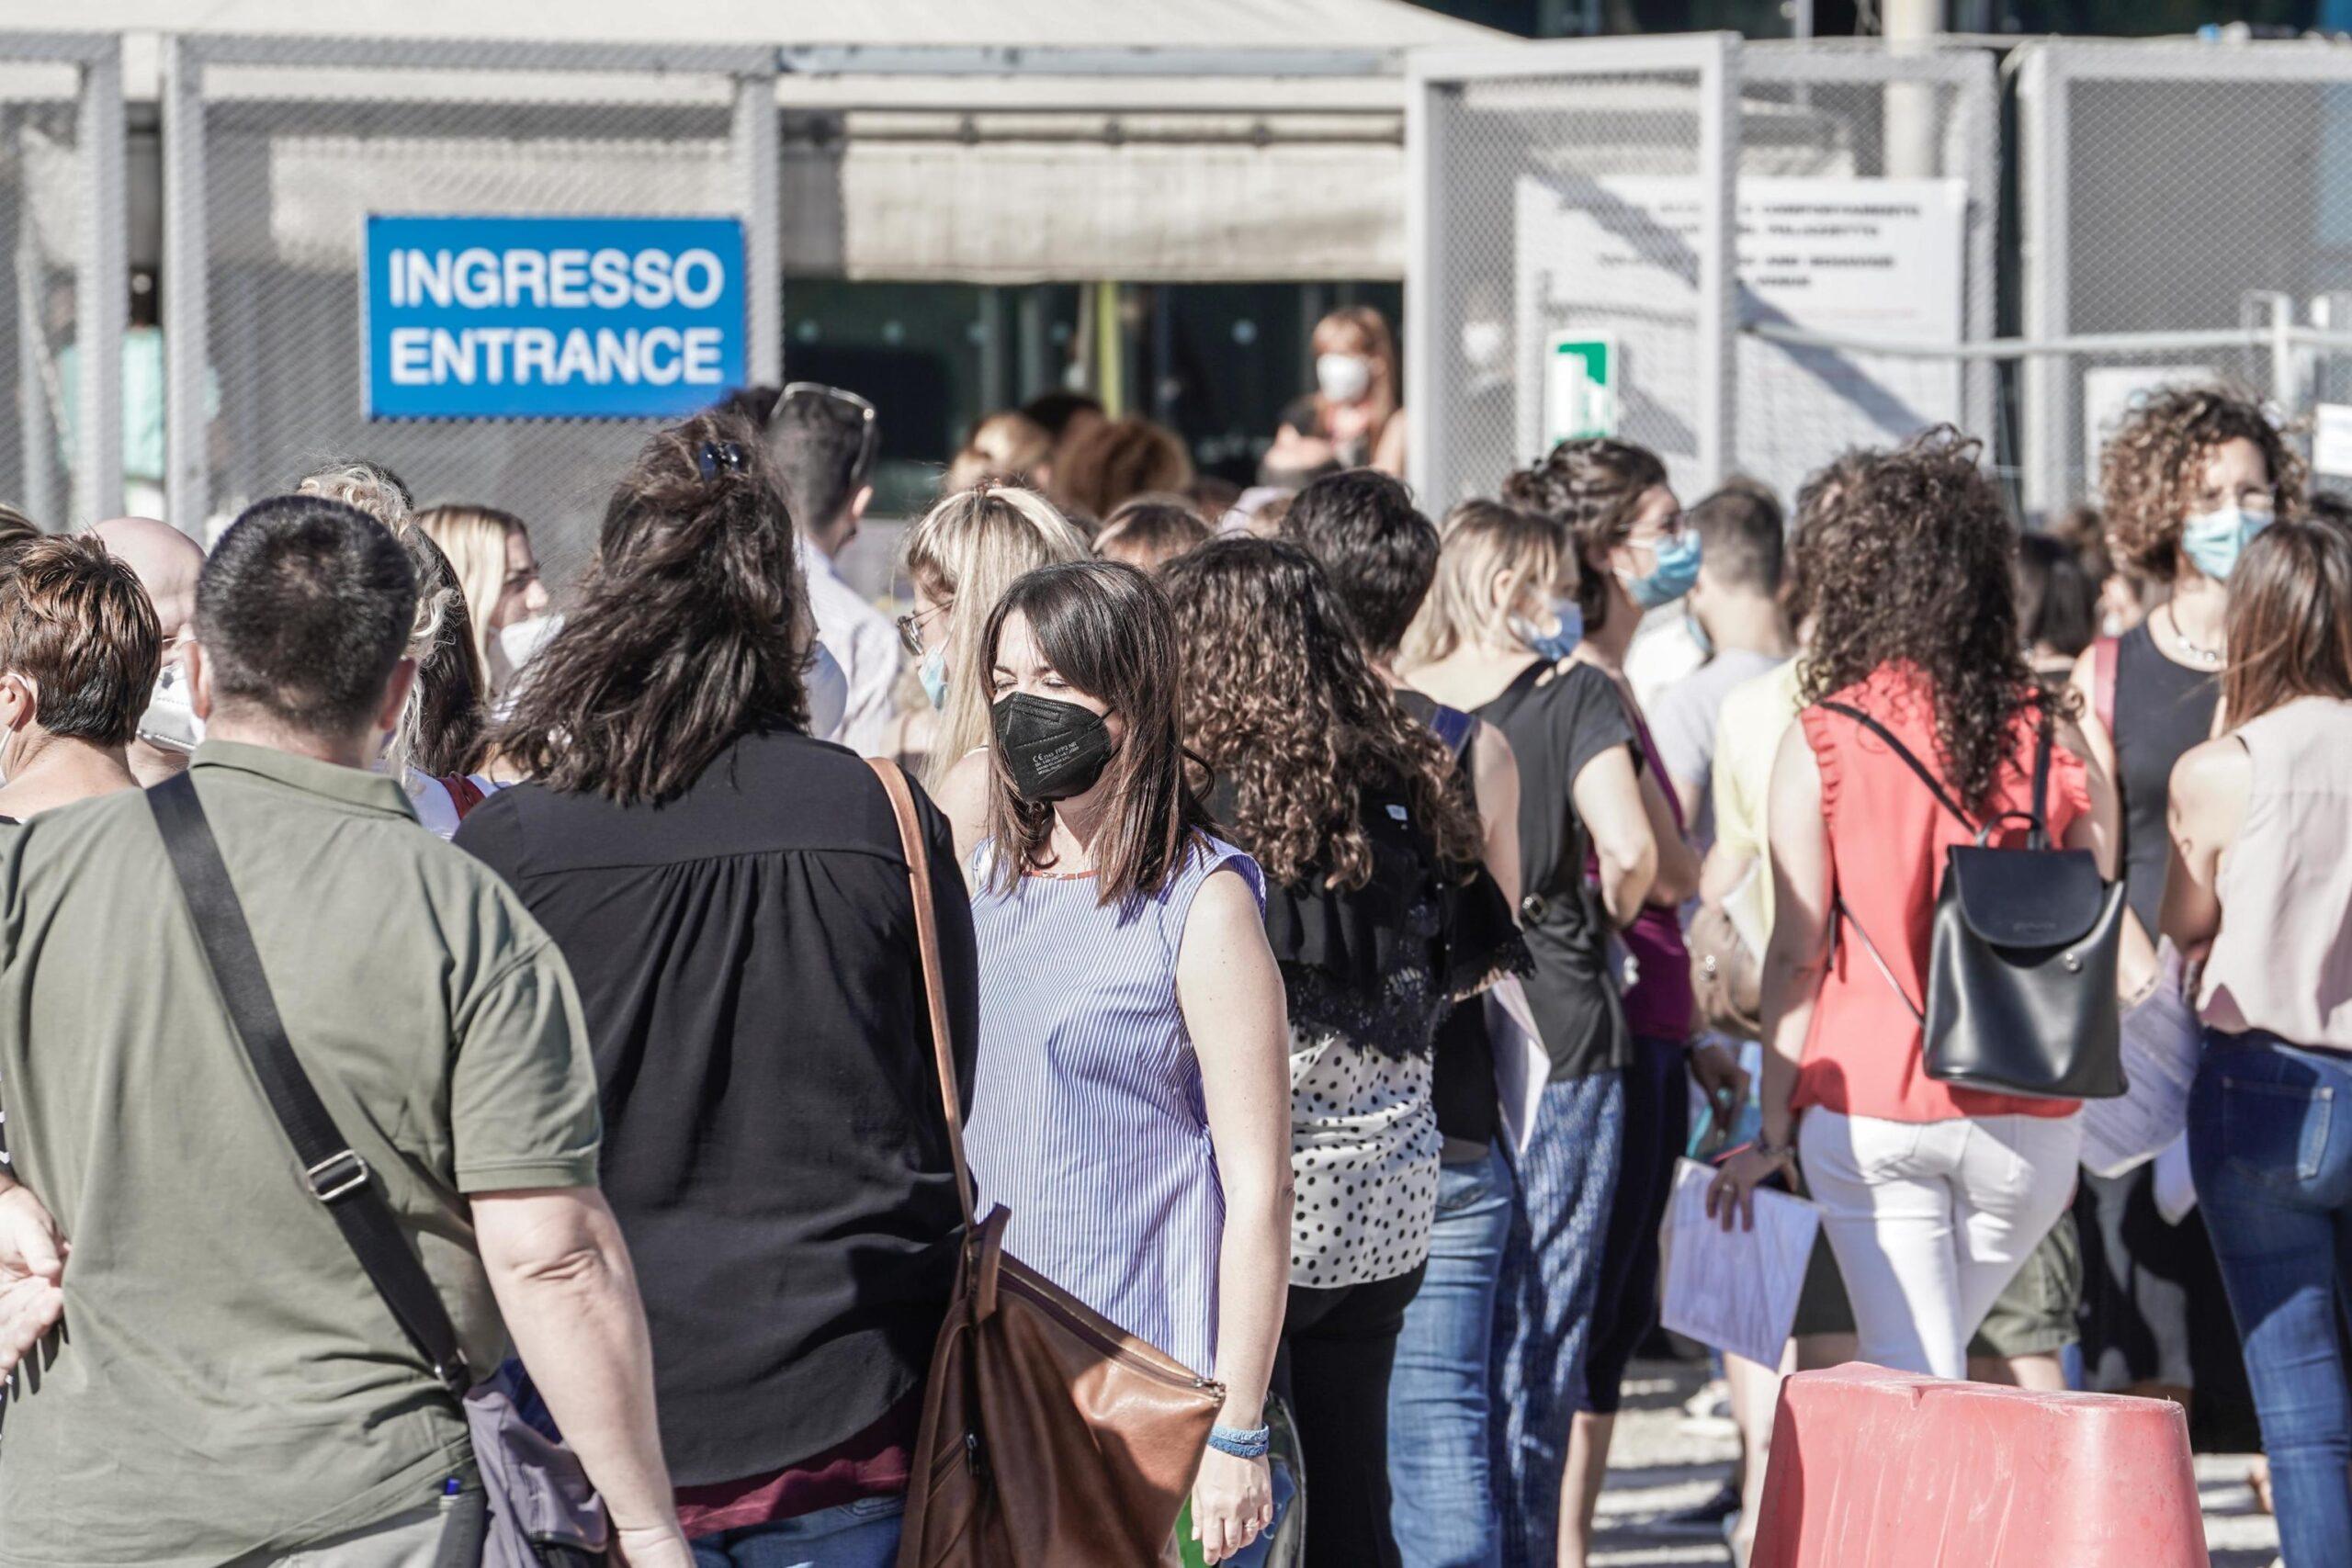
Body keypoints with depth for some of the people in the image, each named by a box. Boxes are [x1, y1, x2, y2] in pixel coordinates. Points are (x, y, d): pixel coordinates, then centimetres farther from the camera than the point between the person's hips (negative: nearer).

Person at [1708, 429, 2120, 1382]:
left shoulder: (1821, 742, -7)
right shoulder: (2054, 739, 0)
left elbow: (1796, 951, -6)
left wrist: (1774, 1128, 1)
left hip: (1870, 1110, -2)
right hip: (2027, 1118, 2)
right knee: (1935, 1356, 20)